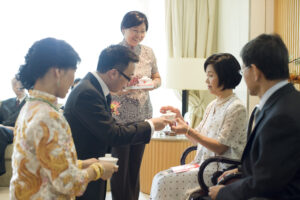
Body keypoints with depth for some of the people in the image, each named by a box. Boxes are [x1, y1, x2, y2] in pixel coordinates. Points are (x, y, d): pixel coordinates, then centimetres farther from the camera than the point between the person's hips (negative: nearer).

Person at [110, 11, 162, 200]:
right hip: (119, 117, -5)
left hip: (143, 116, 5)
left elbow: (157, 78, 14)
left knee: (135, 166, 13)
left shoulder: (148, 52, 6)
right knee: (120, 167, 1)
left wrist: (152, 85, -9)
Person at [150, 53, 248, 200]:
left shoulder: (236, 108, -13)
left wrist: (188, 131, -21)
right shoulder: (213, 105, 13)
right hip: (202, 164, 8)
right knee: (160, 178, -7)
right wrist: (180, 118, 2)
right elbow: (198, 137, 13)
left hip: (219, 170, -8)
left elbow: (220, 148, -16)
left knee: (165, 182, -18)